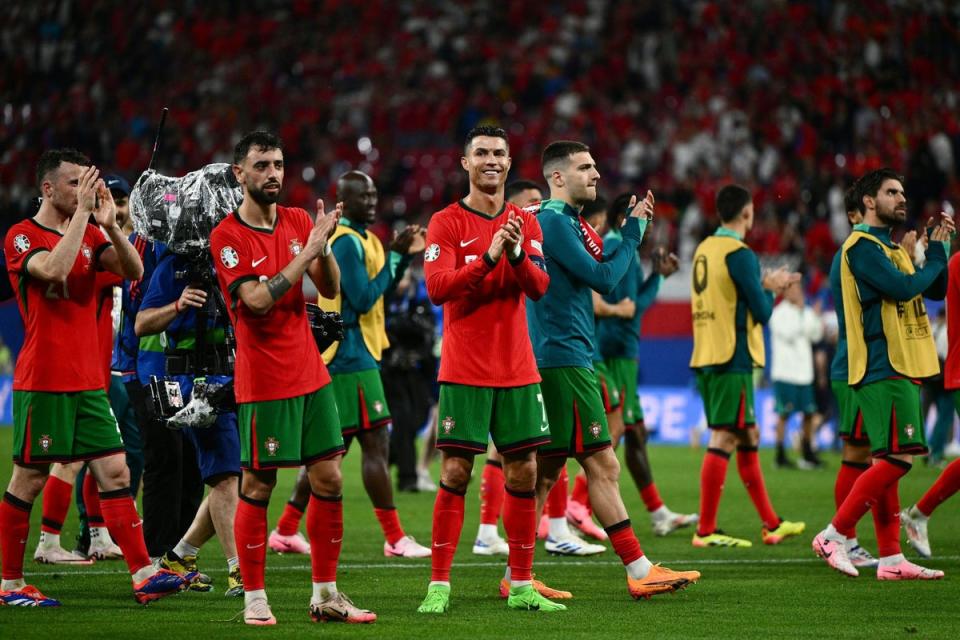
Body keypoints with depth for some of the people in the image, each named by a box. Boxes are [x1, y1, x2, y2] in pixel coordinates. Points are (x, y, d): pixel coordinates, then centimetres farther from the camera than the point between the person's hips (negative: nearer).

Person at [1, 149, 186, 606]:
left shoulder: (90, 235, 12)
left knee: (115, 474, 1)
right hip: (43, 383, -6)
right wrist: (82, 212, -23)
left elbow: (134, 270, 0)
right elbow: (54, 268, -27)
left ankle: (143, 574, 0)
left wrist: (109, 223, -14)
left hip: (88, 380, 6)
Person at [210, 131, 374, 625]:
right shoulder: (227, 236, -9)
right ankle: (253, 598, 6)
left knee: (329, 480, 5)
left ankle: (326, 595, 12)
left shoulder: (298, 221, 9)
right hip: (263, 382, -6)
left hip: (310, 374, 6)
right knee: (257, 487, -2)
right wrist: (306, 252, -21)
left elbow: (330, 290, 5)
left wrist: (324, 246, -14)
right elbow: (257, 300, -20)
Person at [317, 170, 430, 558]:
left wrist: (404, 255, 10)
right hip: (351, 355, -10)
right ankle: (395, 539, -7)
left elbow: (381, 291, 23)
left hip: (345, 356, 10)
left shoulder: (362, 239, 16)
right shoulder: (347, 242, -14)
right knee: (376, 443, -8)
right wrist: (394, 256, -13)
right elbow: (363, 299, -20)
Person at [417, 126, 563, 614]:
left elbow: (539, 287, -2)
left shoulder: (525, 222, 9)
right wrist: (489, 257, -26)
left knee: (523, 473, 3)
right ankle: (439, 586, -2)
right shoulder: (446, 222, -2)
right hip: (464, 369, -4)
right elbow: (436, 287, -15)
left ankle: (521, 586, 10)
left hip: (517, 369, 4)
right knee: (454, 473, -6)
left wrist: (517, 254, -22)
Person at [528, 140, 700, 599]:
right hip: (564, 358, -10)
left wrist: (628, 229, 9)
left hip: (555, 359, 10)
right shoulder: (554, 220, -12)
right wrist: (633, 231, -4)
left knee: (546, 468, 9)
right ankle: (640, 571, -7)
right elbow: (603, 279, -15)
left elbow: (597, 271, 19)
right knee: (602, 465, -8)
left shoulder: (565, 220, 19)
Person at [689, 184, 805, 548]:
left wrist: (765, 285, 22)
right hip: (732, 359, -9)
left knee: (748, 439, 15)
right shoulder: (739, 254, -13)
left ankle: (771, 524, 20)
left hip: (706, 357, 9)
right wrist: (770, 289, 8)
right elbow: (762, 313, -12)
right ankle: (706, 531, -8)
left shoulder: (704, 250, 13)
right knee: (723, 441, -8)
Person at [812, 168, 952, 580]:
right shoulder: (862, 246, -10)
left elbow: (935, 291, 20)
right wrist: (936, 258, -5)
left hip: (901, 368, 10)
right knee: (896, 460, -15)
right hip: (883, 369, -10)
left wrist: (937, 244, 7)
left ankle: (891, 559, 8)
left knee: (887, 463, 8)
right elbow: (903, 288, -21)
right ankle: (833, 536, -10)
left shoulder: (890, 247, 20)